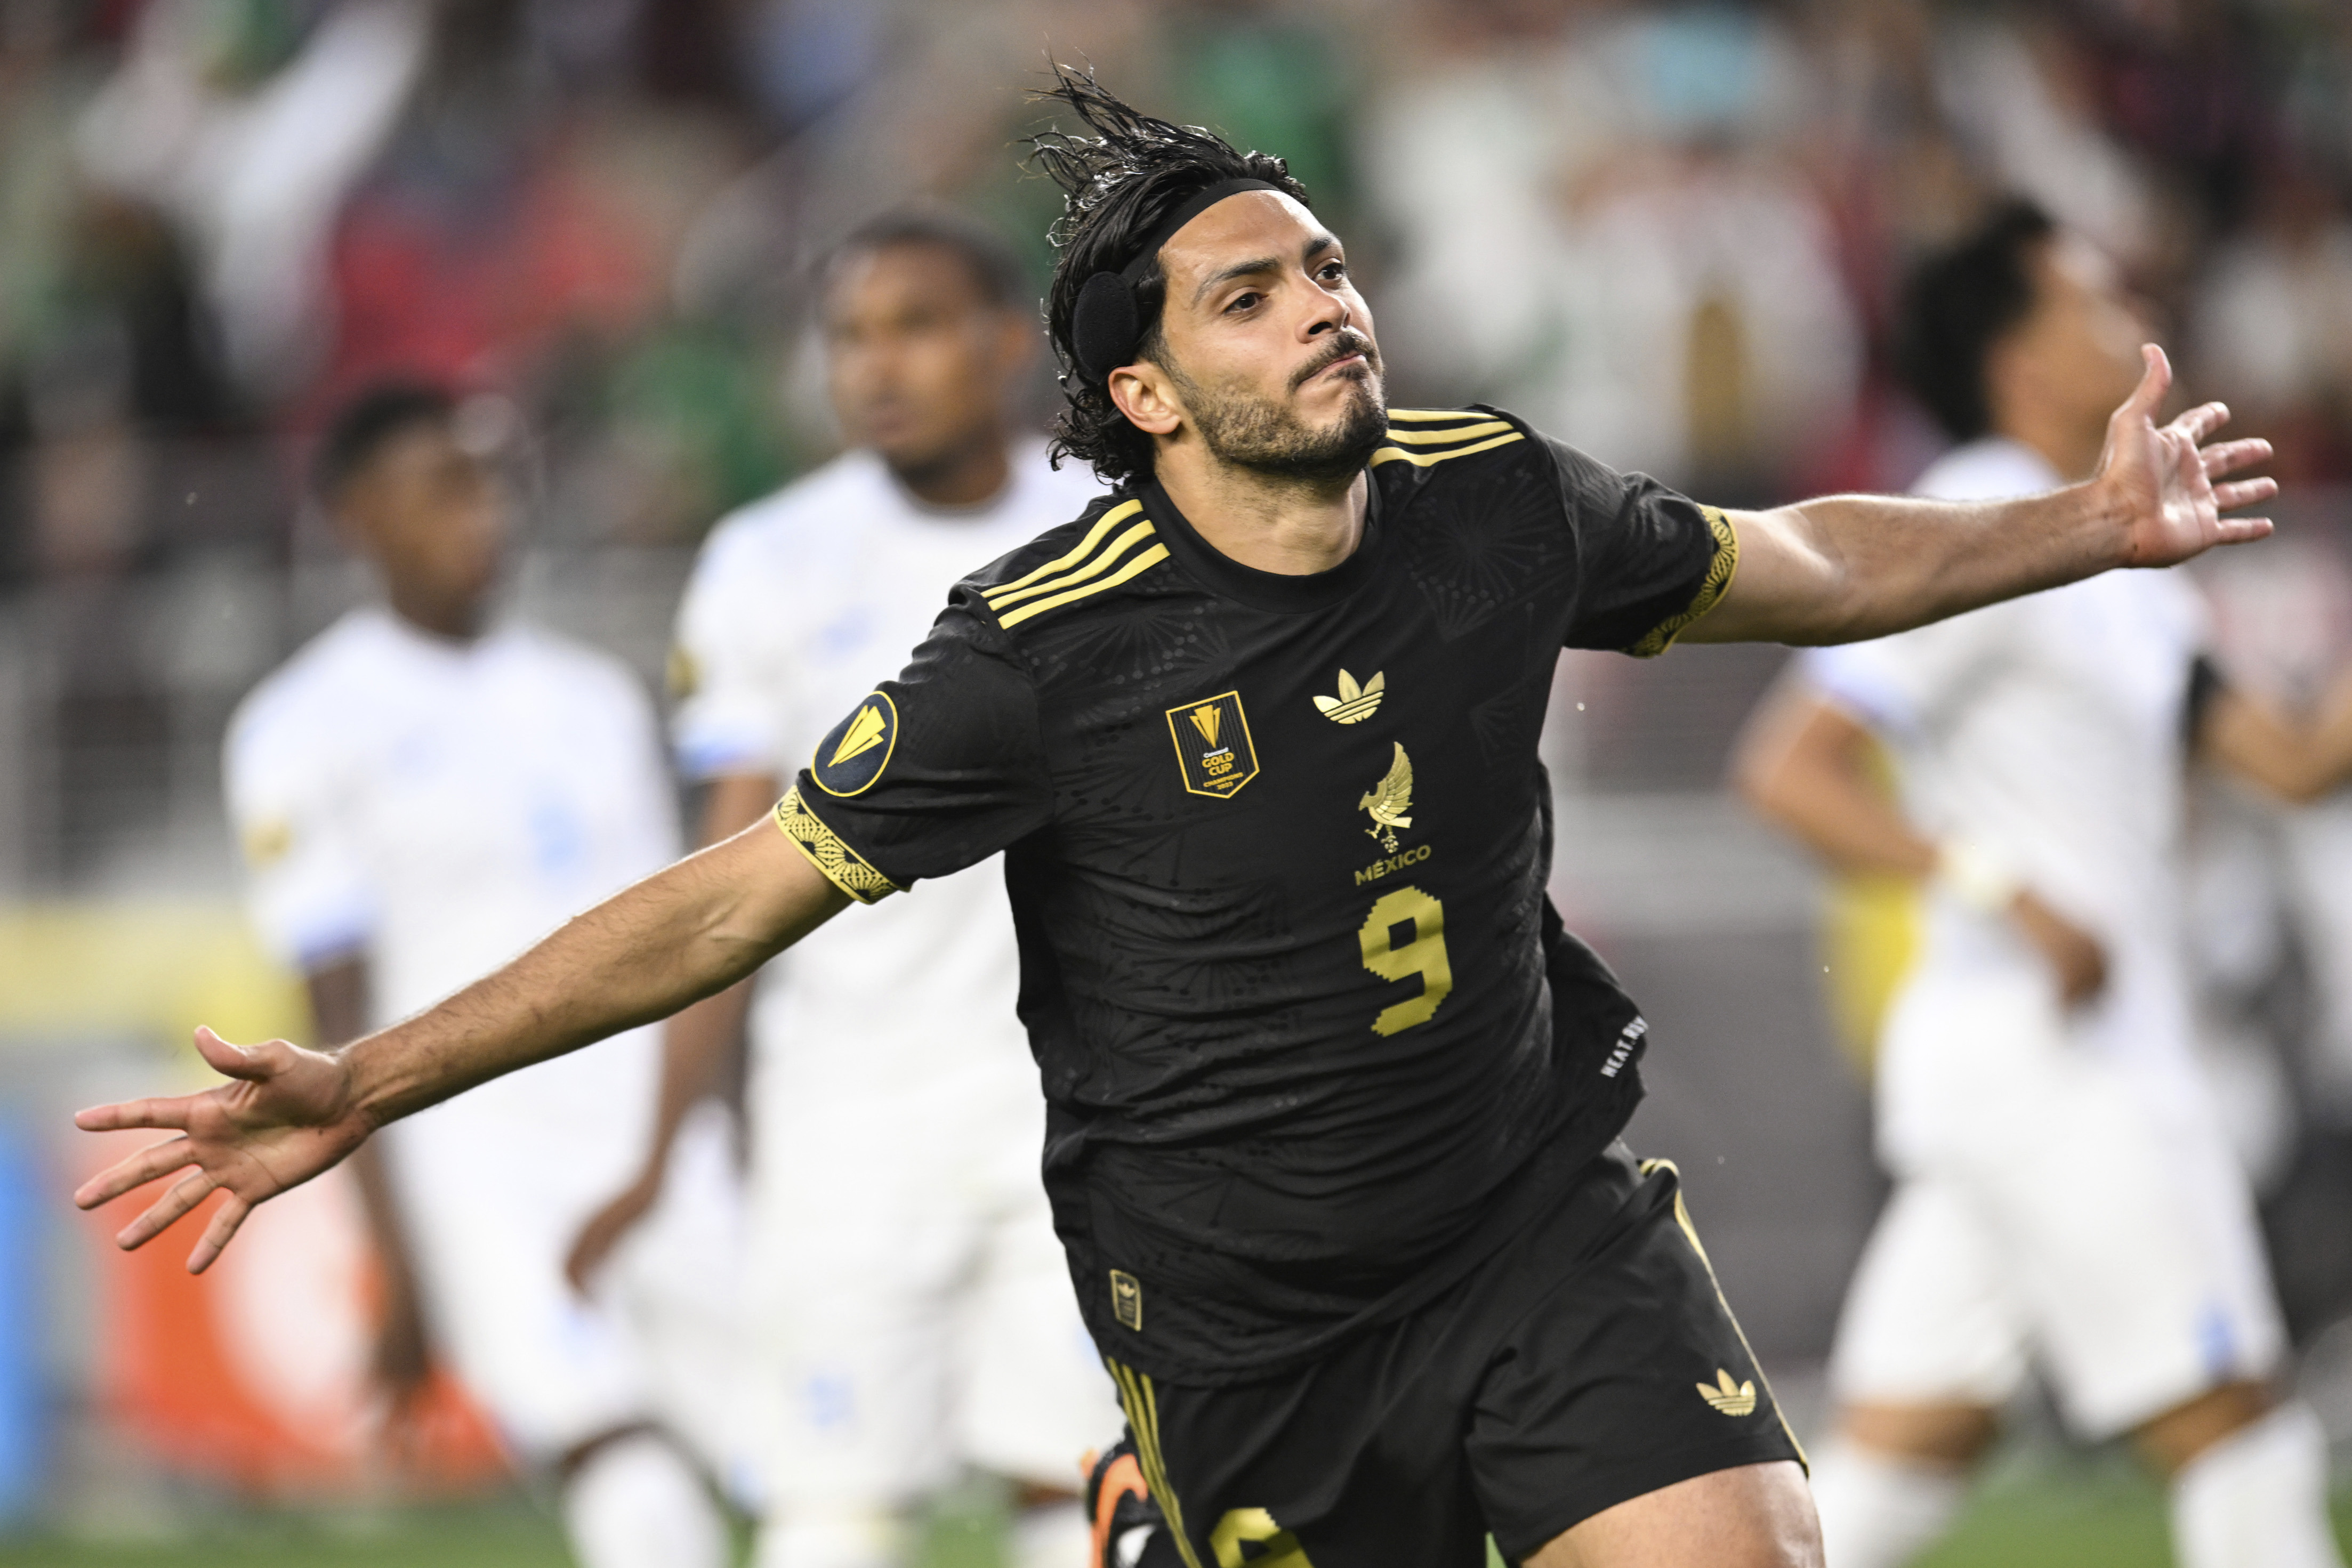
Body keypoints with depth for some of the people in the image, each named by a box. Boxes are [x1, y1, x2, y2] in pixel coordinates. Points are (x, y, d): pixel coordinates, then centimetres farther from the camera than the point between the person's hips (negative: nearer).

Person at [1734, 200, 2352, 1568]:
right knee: (2236, 1442, -6)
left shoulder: (2114, 567, 18)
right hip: (2049, 1055, -9)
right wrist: (2008, 894, -25)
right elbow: (1790, 768, -17)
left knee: (1904, 1458, 6)